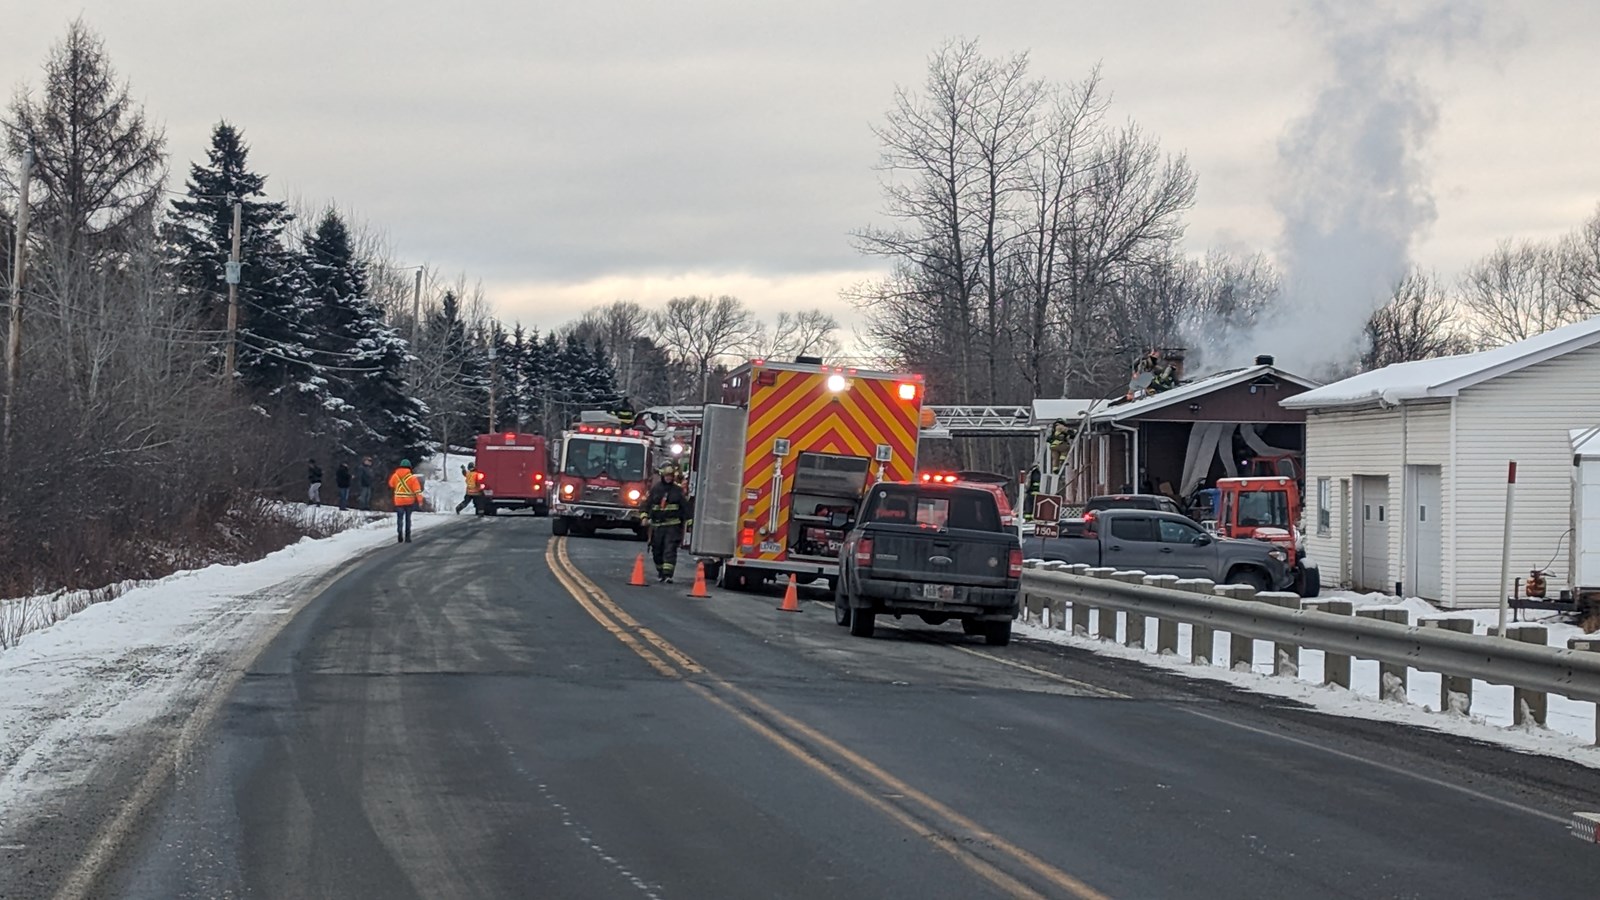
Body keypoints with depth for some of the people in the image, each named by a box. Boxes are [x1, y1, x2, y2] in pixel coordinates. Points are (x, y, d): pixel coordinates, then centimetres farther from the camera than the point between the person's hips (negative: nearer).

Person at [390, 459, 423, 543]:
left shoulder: (395, 476, -1)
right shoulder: (412, 477, -8)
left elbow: (391, 484, 17)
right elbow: (417, 489, -12)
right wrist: (419, 500, -11)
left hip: (399, 501, 1)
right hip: (409, 501, -1)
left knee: (400, 519, 1)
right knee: (408, 519, 11)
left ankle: (400, 537, -17)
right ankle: (407, 537, 10)